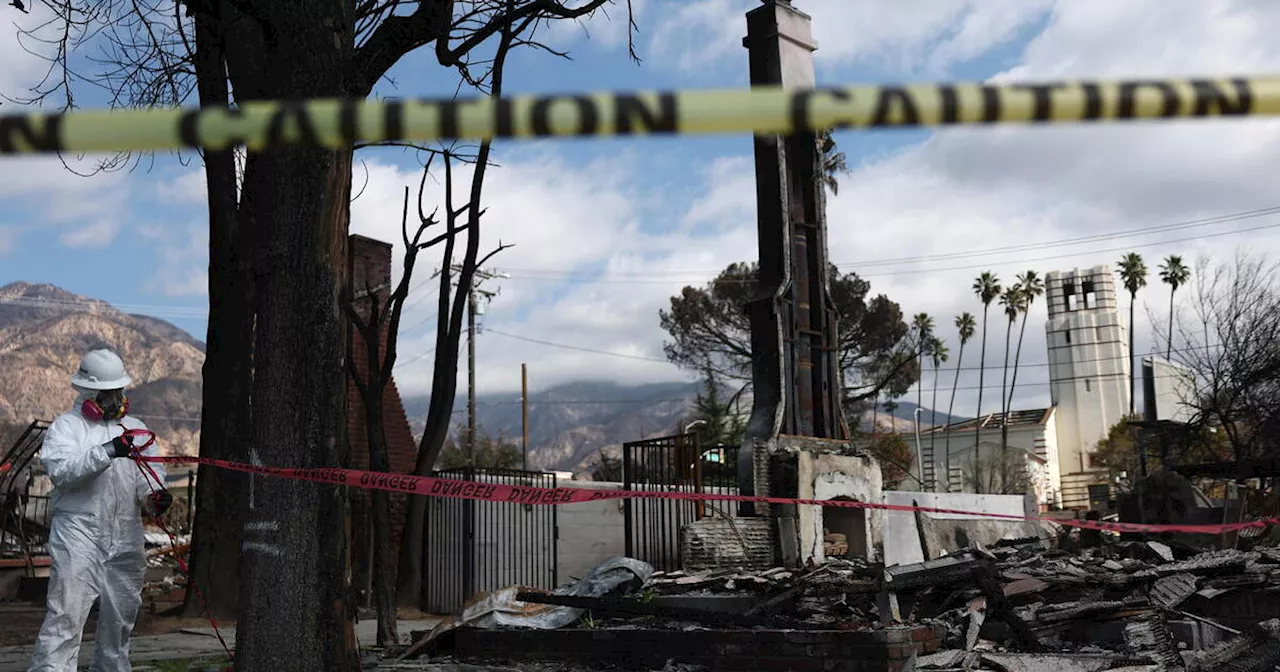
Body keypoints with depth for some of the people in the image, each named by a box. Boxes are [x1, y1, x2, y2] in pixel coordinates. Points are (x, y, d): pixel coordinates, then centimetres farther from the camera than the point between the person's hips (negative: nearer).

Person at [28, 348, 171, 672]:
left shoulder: (135, 428, 16)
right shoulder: (65, 426, 1)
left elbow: (150, 470, 9)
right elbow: (60, 469, -16)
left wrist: (154, 495, -13)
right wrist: (107, 451, -28)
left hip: (126, 536, 5)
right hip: (79, 533, -5)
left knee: (122, 613, 14)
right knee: (67, 611, -9)